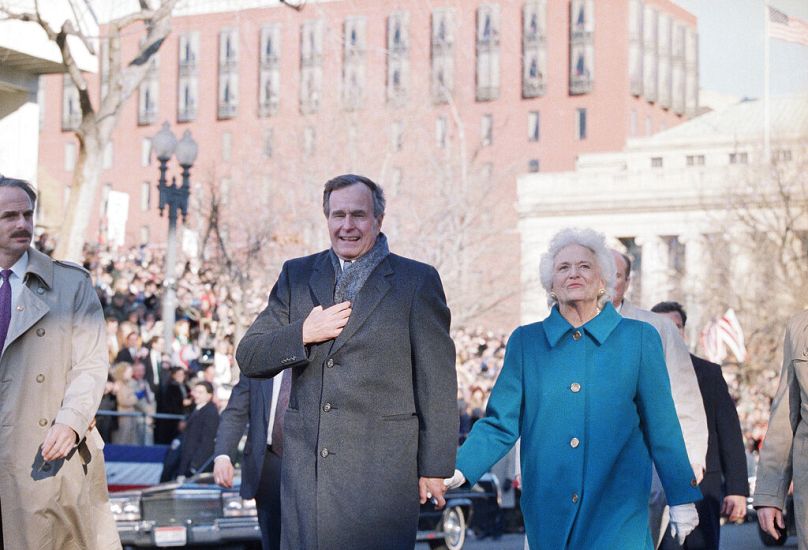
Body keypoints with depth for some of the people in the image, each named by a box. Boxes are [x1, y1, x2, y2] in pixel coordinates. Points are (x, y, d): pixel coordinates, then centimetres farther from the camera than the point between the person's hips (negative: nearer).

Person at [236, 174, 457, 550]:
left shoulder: (417, 281, 3)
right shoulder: (297, 276, 13)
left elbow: (437, 381, 1)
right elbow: (248, 358, 10)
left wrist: (435, 467, -2)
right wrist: (303, 334, -8)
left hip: (381, 469, -3)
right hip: (306, 467, 3)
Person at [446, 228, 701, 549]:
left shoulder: (638, 338, 3)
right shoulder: (525, 341, 6)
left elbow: (661, 426, 5)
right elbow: (501, 424, 3)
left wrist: (682, 498, 6)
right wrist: (458, 471, -12)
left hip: (618, 512, -1)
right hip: (549, 514, 2)